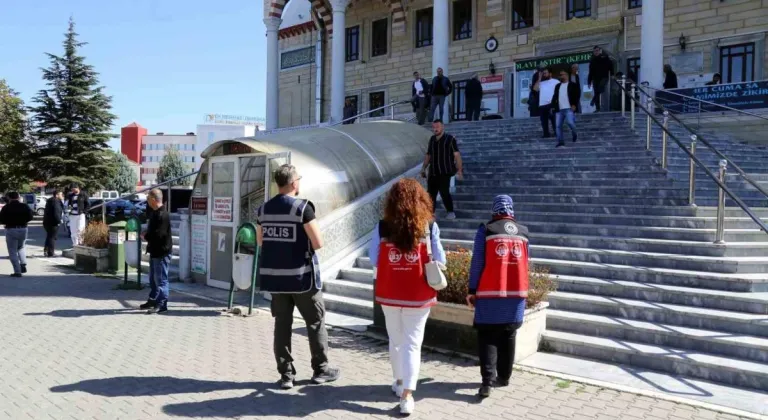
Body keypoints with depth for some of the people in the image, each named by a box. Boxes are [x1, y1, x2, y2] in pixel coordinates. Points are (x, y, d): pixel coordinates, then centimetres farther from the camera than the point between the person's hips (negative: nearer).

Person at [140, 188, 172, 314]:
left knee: (161, 279, -5)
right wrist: (147, 235, 1)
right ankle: (153, 300, 31)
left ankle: (162, 304, 0)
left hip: (162, 252, -11)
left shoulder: (162, 215, -21)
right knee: (153, 278, 19)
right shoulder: (154, 213, 12)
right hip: (155, 251, 11)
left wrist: (146, 236, -10)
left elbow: (158, 234, -27)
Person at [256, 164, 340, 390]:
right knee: (315, 322, 10)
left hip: (274, 275, 5)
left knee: (282, 324, 10)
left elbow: (260, 241, 17)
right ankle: (320, 369, 20)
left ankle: (286, 374, 12)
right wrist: (304, 243, 5)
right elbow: (318, 243, -15)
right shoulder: (302, 207, -14)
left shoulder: (264, 209, 5)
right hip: (301, 275, -5)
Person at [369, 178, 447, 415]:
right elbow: (439, 261, -8)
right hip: (418, 295, -2)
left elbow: (374, 260, -4)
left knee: (395, 340, 19)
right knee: (412, 343, 5)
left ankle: (399, 383, 35)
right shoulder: (429, 227, -12)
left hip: (389, 294, 2)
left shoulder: (382, 227, -10)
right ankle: (407, 394, -1)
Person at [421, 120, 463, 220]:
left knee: (444, 191, -14)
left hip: (445, 172, -6)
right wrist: (423, 168, 17)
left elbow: (457, 155, -8)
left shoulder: (450, 139, -4)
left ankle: (451, 212, 2)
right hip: (433, 172, 6)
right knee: (431, 193, 6)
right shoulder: (432, 139, 13)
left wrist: (459, 170, -16)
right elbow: (428, 155, 21)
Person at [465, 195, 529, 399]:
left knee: (487, 337, 2)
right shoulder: (524, 232, 6)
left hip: (490, 293, -4)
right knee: (508, 337, 15)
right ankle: (504, 376, 24)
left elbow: (477, 263, -7)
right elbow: (524, 264, 13)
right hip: (516, 293, 4)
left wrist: (472, 291, -1)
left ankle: (487, 381, -7)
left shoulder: (485, 230, -7)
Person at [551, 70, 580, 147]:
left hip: (569, 108, -5)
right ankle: (560, 141, 4)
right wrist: (553, 106, 9)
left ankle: (574, 134, 11)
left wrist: (574, 104, -11)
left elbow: (577, 95, 0)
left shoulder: (573, 85, 5)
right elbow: (555, 96, 19)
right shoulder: (557, 86, 20)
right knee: (558, 126, -2)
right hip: (559, 109, 5)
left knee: (570, 122, -19)